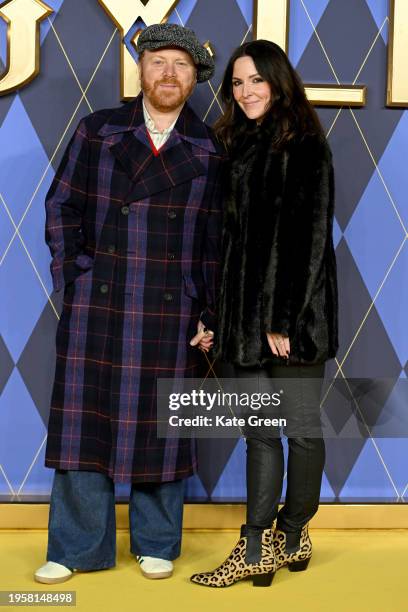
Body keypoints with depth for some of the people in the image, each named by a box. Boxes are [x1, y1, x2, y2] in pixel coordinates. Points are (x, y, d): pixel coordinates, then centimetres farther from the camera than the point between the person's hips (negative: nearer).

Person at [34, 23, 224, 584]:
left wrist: (211, 315, 2)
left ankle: (157, 545, 24)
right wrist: (72, 277, -1)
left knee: (161, 427, 7)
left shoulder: (210, 151, 7)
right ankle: (77, 549, 17)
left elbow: (219, 241, 6)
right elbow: (61, 207, 8)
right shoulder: (97, 132, 9)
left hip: (172, 314, 0)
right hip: (95, 308, 1)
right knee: (83, 424, 3)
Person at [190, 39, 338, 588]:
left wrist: (287, 318, -17)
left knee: (301, 427, 5)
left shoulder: (304, 147, -6)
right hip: (246, 310, 7)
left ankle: (292, 537, 18)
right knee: (259, 430, 7)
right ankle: (257, 549, 13)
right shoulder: (237, 147, 14)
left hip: (293, 312, -7)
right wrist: (214, 313, 9)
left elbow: (311, 237, -12)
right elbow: (228, 237, 14)